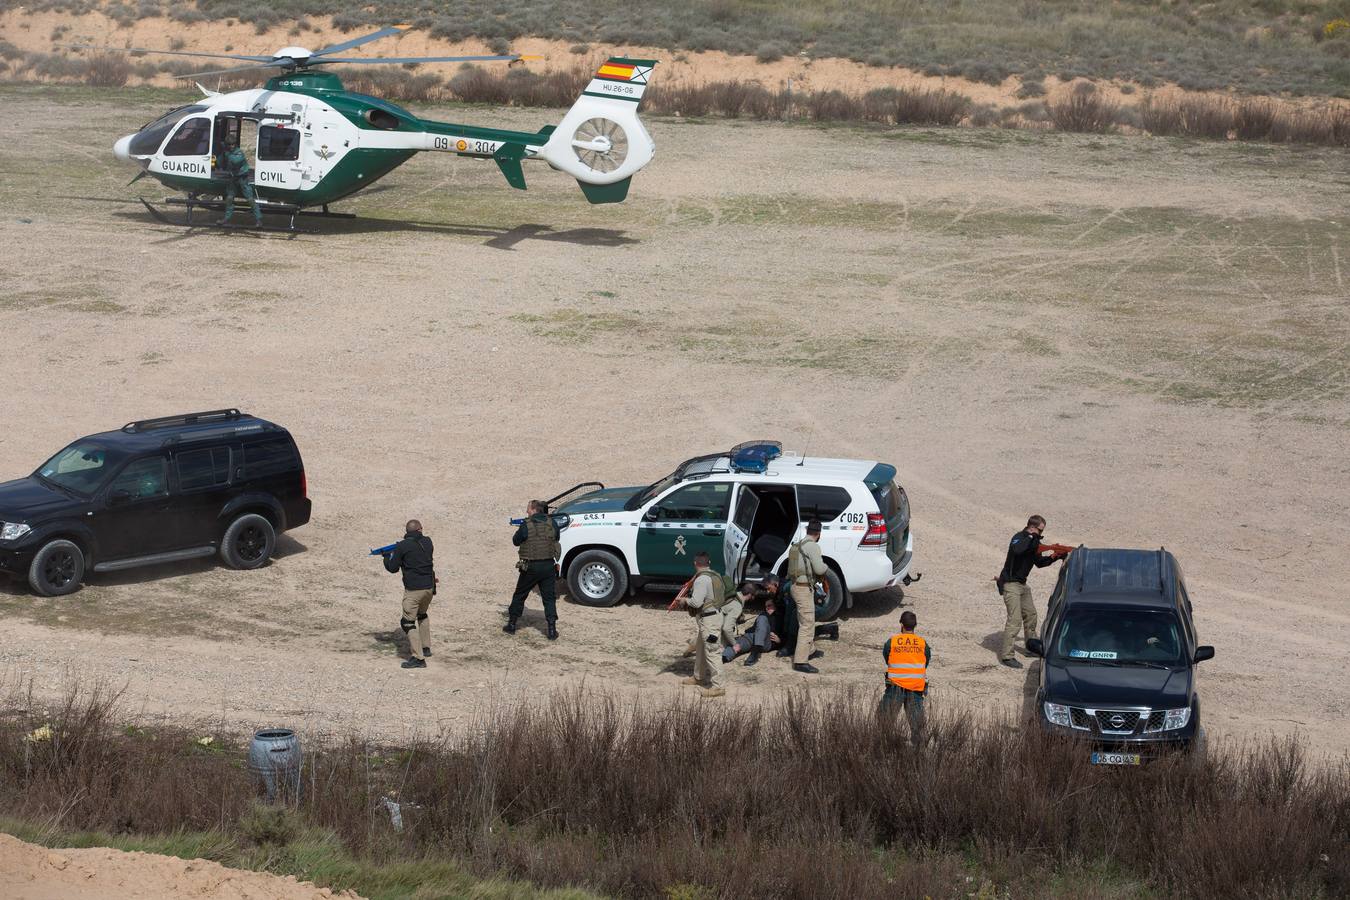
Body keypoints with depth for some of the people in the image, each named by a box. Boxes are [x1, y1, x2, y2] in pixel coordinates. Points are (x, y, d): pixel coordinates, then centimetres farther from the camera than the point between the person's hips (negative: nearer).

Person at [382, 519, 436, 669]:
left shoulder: (402, 546, -9)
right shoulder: (427, 542, 5)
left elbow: (393, 568, -3)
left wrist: (387, 557, 17)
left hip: (413, 589, -6)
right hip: (429, 587, 6)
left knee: (408, 622, -3)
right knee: (422, 615, 30)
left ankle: (418, 658, -12)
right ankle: (426, 647, 35)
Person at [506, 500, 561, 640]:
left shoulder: (526, 525, -12)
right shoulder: (552, 524, -1)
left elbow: (516, 541, 1)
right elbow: (556, 539, 14)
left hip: (531, 567, -3)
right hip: (549, 566, 3)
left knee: (519, 596, 14)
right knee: (549, 598, 7)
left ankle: (512, 624, 22)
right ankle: (552, 630, -1)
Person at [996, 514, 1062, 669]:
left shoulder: (1034, 542, 9)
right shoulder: (1019, 538, -18)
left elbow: (1039, 562, 19)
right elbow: (1017, 550, -41)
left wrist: (1054, 557, 5)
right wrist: (1031, 537, -31)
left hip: (1022, 584, 9)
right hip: (1010, 584, -9)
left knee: (1030, 615, 19)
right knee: (1015, 619, -15)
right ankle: (1006, 656, -14)